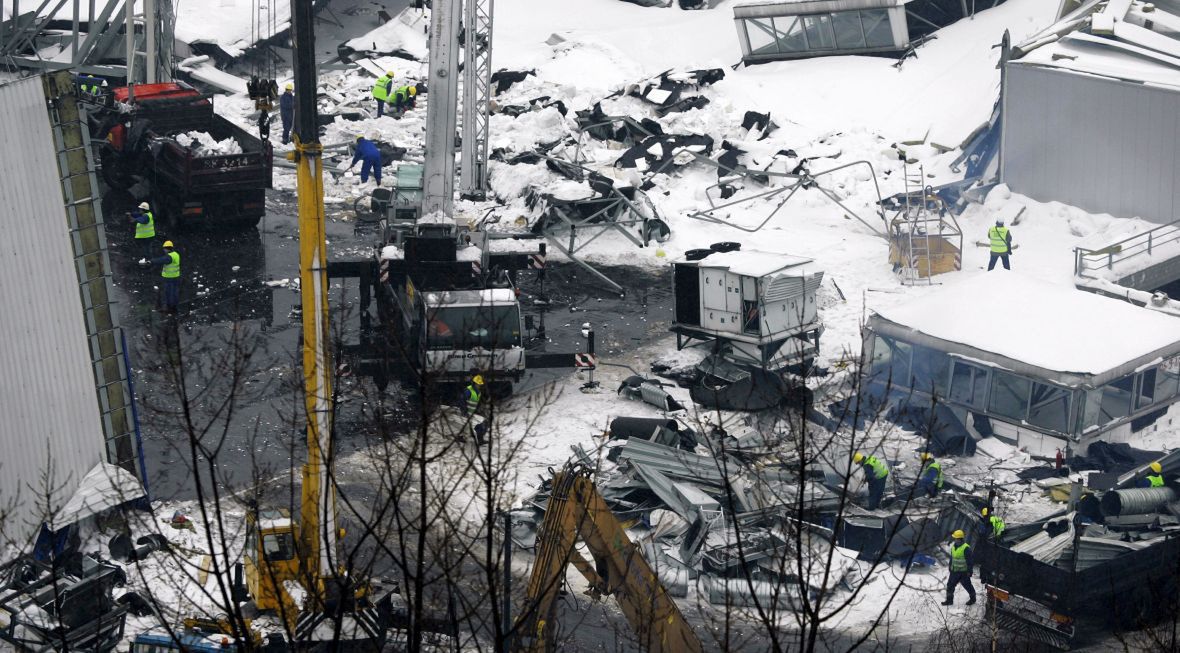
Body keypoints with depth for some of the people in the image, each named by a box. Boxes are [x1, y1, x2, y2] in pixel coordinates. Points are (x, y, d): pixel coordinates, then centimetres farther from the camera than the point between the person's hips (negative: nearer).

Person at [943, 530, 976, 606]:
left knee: (967, 585, 9)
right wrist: (950, 567, 21)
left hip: (963, 572, -7)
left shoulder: (966, 548, -19)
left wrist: (969, 571, -15)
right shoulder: (953, 546, 6)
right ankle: (949, 600, 14)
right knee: (950, 585, 5)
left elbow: (970, 560, -15)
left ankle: (972, 598, 29)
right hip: (954, 571, 7)